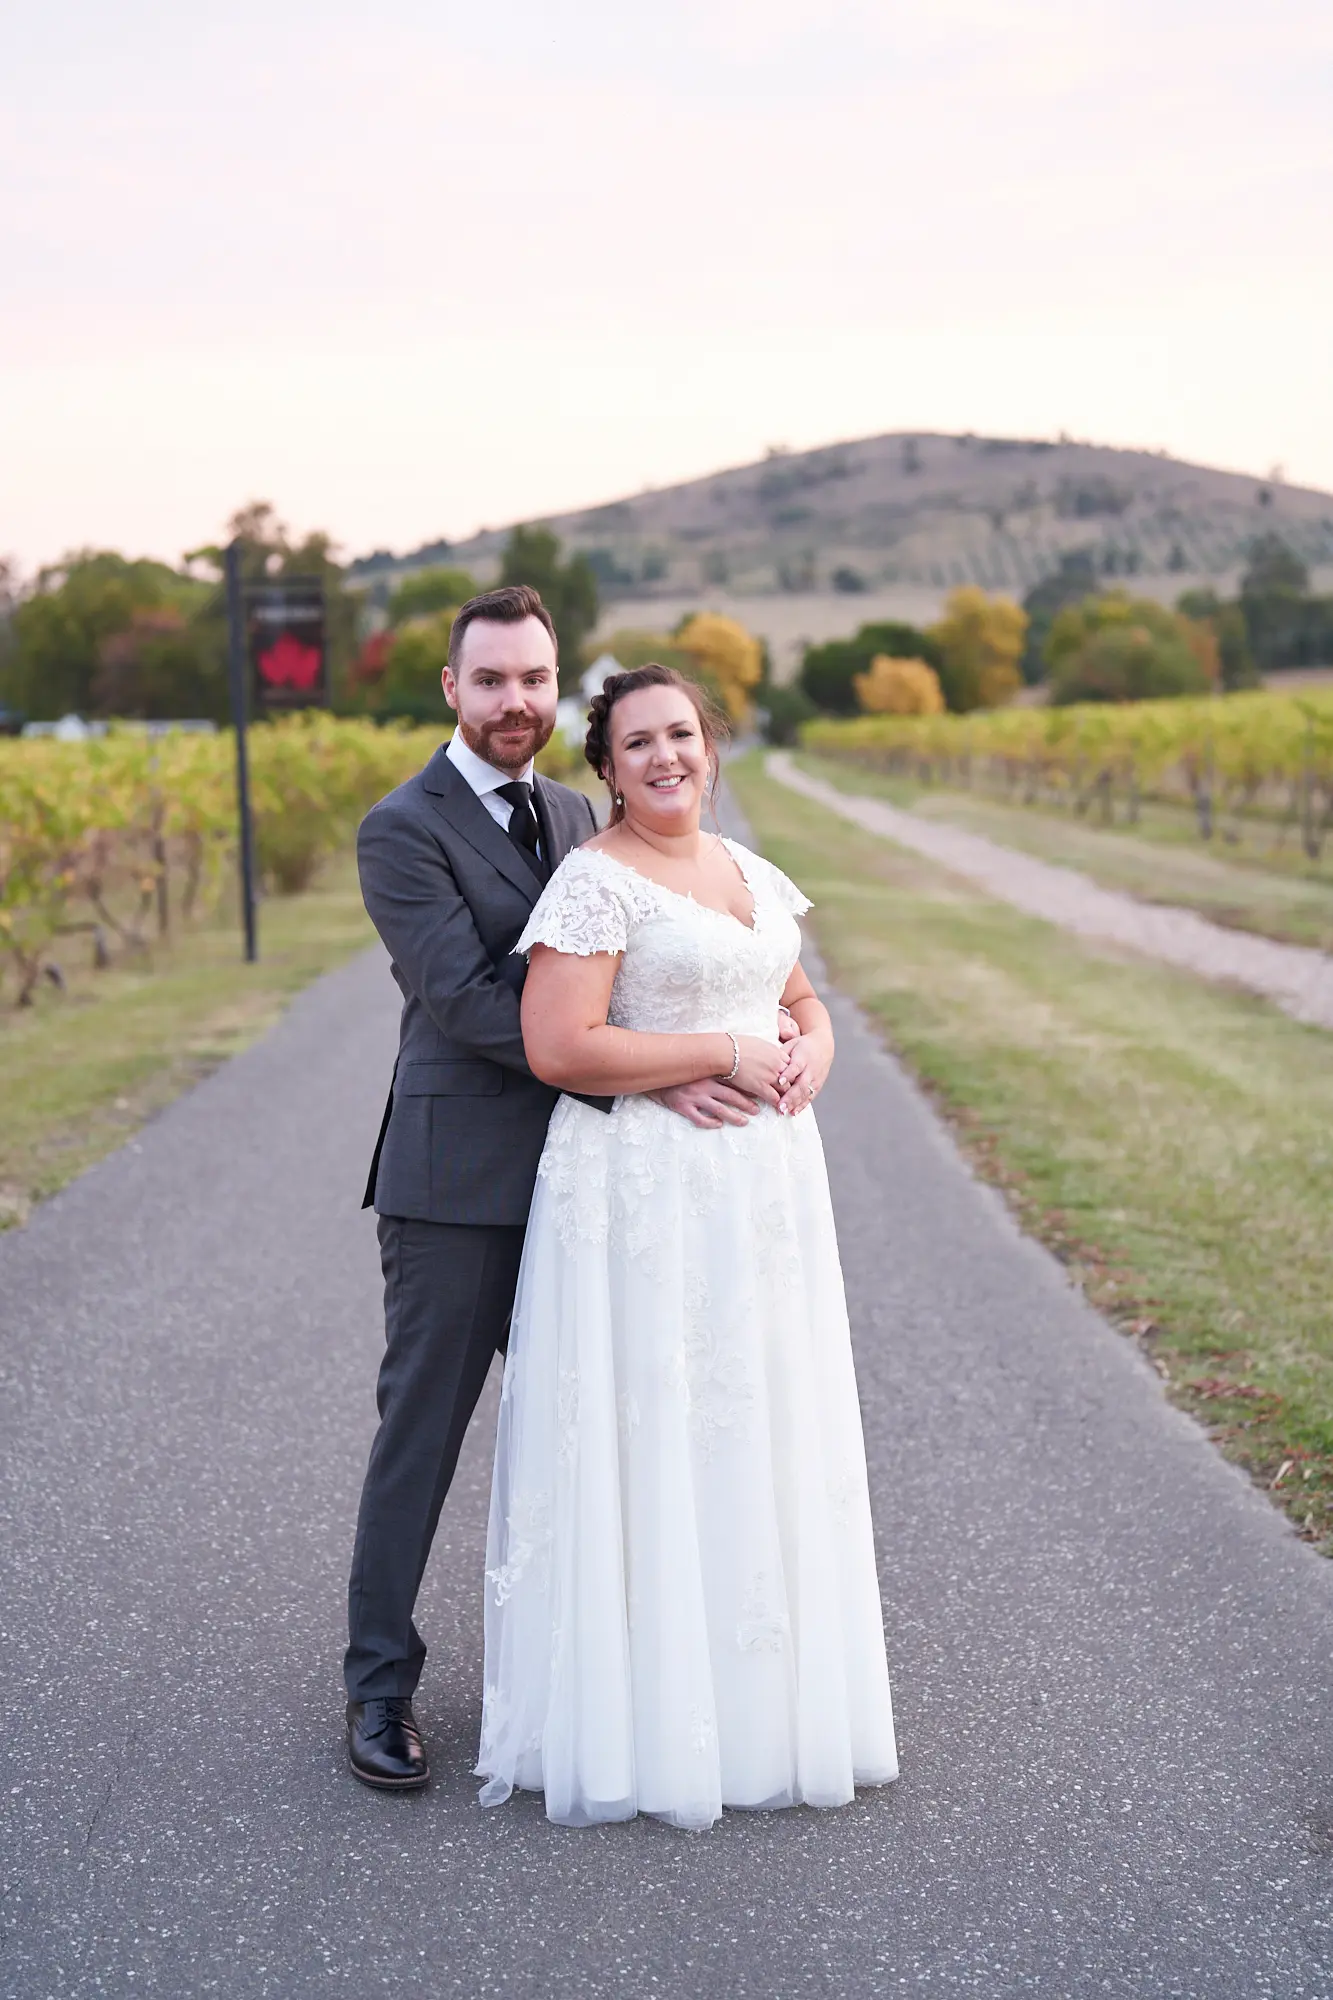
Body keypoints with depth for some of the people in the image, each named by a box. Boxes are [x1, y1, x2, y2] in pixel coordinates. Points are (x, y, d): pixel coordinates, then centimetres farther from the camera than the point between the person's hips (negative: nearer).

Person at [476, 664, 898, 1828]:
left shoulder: (751, 872, 14)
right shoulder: (595, 883, -9)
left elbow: (802, 1000, 24)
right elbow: (558, 1047, -18)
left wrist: (811, 1053, 1)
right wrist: (720, 1056, -16)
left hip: (765, 1186, 7)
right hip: (647, 1192, -7)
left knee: (763, 1432, 13)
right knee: (653, 1440, -2)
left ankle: (764, 1701, 27)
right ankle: (650, 1725, 11)